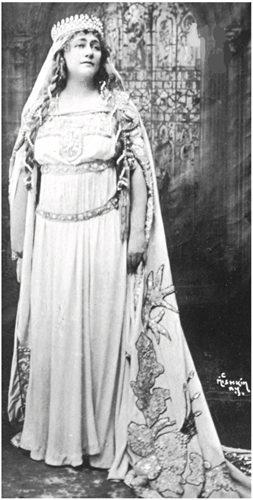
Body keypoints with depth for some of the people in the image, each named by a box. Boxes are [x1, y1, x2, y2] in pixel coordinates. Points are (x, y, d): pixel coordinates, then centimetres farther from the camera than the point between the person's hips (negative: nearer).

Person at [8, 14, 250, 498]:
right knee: (52, 330, 7)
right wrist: (19, 237, 7)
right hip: (51, 238, 3)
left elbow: (139, 174, -1)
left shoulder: (119, 108, 2)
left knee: (102, 329, 2)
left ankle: (103, 435, 18)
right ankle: (54, 430, 24)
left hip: (104, 236, -2)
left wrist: (137, 233, -8)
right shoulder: (40, 110, 9)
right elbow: (25, 177, 10)